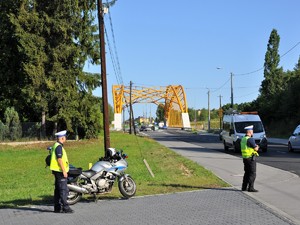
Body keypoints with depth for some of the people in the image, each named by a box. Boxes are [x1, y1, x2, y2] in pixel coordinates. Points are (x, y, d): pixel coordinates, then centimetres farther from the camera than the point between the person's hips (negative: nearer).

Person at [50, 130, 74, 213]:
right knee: (63, 190, -9)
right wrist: (64, 171, -20)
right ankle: (65, 207, -9)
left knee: (58, 189, 11)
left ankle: (57, 207, 15)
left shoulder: (56, 145, 17)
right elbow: (59, 159, -21)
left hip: (58, 171, 10)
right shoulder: (59, 146, -15)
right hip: (60, 171, -10)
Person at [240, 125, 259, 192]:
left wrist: (255, 146, 13)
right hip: (251, 158, -9)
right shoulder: (250, 139, -17)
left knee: (247, 173, 16)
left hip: (245, 158, 9)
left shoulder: (243, 139, 11)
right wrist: (257, 147, 8)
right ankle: (251, 188, -5)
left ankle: (244, 187, 19)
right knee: (253, 174, -4)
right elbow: (256, 148, -15)